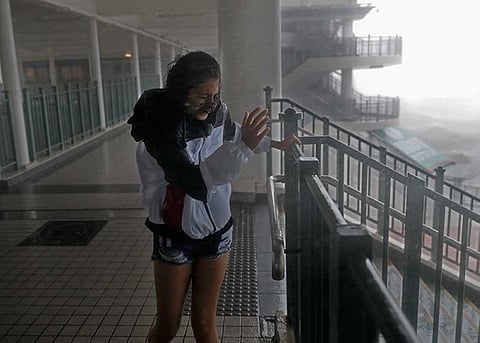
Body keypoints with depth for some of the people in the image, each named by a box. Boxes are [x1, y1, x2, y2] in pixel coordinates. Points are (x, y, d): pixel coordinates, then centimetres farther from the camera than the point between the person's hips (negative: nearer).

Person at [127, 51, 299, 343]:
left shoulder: (217, 112, -9)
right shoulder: (161, 127, -25)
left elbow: (233, 135, 15)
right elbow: (195, 182, -36)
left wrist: (274, 143, 4)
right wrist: (244, 146, -42)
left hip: (217, 230, 4)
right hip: (176, 236, -3)